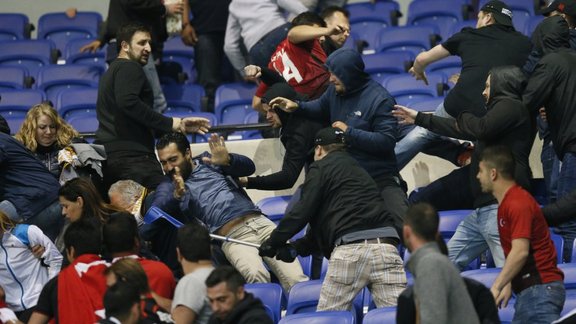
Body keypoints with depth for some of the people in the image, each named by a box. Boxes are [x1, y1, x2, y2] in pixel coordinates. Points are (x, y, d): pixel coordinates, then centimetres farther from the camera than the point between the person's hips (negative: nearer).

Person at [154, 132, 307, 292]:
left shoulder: (207, 161, 20)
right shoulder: (170, 189, 16)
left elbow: (249, 167, 8)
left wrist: (227, 160, -15)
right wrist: (177, 195, -23)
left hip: (261, 222, 2)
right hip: (232, 237, -2)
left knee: (295, 279, -20)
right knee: (256, 275, -36)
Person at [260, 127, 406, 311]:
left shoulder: (321, 168, 11)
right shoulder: (357, 170, 33)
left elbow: (303, 211, 3)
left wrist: (274, 242, 15)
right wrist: (296, 248, 37)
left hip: (351, 248, -6)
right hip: (386, 244, 6)